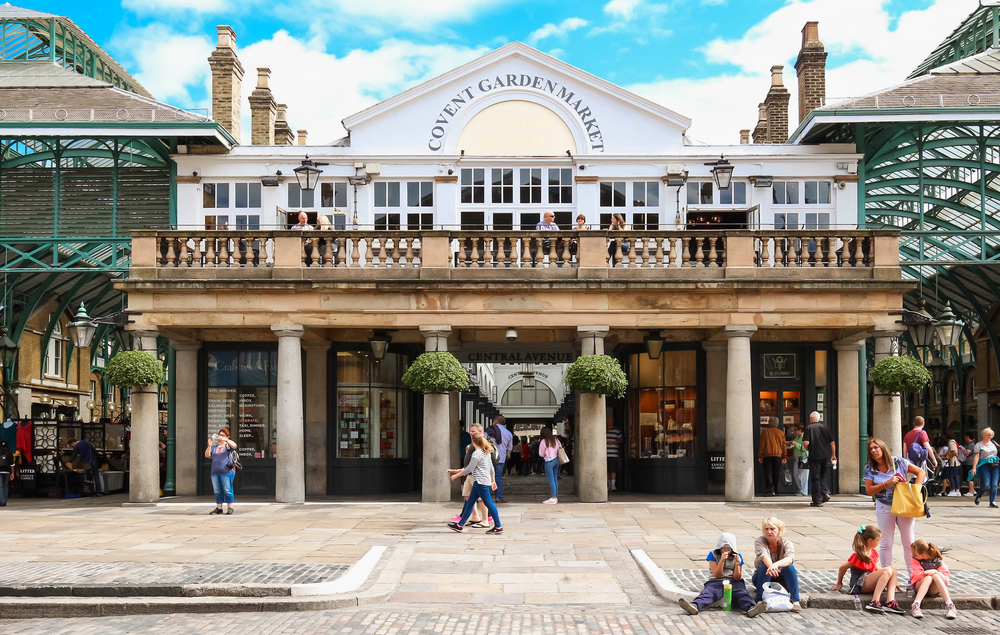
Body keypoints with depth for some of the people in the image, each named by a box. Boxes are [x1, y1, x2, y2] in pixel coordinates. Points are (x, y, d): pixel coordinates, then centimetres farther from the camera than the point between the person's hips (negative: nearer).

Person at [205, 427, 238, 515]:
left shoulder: (228, 445, 5)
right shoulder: (214, 446, 17)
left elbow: (234, 445, -17)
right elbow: (207, 455, 7)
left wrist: (225, 440, -29)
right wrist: (209, 446, -7)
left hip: (226, 472, -5)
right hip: (215, 472, 5)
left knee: (227, 490, -6)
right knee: (217, 491, 6)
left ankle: (230, 508, -1)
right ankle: (219, 508, 11)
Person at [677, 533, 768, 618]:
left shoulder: (737, 556, 7)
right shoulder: (713, 554, 3)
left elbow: (737, 578, 3)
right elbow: (717, 575, -5)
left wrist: (737, 565, -15)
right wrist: (722, 560, -18)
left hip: (733, 582, 1)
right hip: (716, 582, -1)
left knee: (742, 593, -33)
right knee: (708, 592, -34)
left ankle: (751, 608, -64)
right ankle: (695, 606, -65)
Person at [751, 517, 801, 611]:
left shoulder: (786, 543, -9)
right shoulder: (760, 541, -10)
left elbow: (790, 558, -31)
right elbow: (764, 555, -32)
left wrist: (776, 564, -54)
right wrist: (771, 566, -56)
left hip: (781, 579, 1)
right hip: (762, 577, 0)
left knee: (790, 567, -29)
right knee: (765, 567, -32)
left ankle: (795, 601, -33)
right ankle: (760, 601, -38)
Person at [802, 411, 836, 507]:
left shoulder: (809, 428, -4)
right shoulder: (825, 428, 8)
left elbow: (806, 443, -14)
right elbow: (832, 443, 7)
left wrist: (806, 448, 8)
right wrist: (833, 455, 18)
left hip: (814, 456, -4)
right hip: (825, 455, 4)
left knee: (815, 478, 1)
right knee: (822, 475, 22)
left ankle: (817, 500, 1)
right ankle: (825, 492, 0)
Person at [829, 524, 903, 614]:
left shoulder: (873, 552, 12)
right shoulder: (858, 555, -14)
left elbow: (876, 568, 23)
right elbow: (843, 567, -7)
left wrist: (892, 582, 17)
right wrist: (839, 583, 7)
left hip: (870, 582, 9)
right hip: (860, 585, -9)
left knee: (893, 570, -8)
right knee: (888, 570, -24)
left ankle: (890, 602, -23)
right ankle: (874, 602, -35)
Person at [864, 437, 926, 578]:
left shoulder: (898, 462, -5)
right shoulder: (869, 468, -1)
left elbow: (920, 472, 0)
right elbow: (869, 491, -7)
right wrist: (887, 483, -18)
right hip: (884, 509, 1)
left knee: (909, 542, 5)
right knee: (886, 544, 5)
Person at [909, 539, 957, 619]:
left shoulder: (938, 560, -2)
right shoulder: (915, 560, -1)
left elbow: (946, 580, -5)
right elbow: (917, 576, -13)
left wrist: (937, 573, -23)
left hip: (933, 589, 0)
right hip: (919, 586, 0)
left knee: (935, 576, -32)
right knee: (928, 578, -33)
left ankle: (950, 606, -41)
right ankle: (915, 606, -50)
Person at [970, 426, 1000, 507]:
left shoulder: (993, 443, 15)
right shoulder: (978, 445, 0)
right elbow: (976, 457, -7)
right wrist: (974, 468, -15)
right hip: (984, 466, -4)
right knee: (986, 484, -12)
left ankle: (992, 501, 0)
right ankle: (978, 496, 14)